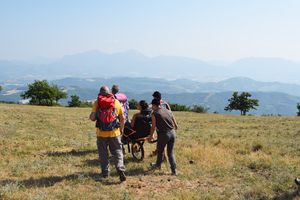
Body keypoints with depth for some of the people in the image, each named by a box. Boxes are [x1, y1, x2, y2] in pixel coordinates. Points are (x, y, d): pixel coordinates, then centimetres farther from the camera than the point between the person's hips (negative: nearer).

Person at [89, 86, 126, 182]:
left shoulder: (97, 103, -3)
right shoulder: (116, 102, 3)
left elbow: (92, 118, -8)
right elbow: (122, 118, 5)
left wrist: (91, 116, 15)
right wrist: (121, 129, 18)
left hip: (101, 133, 0)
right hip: (114, 132, 1)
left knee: (103, 153, 14)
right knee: (117, 151, 7)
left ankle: (105, 172, 19)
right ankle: (120, 169, -10)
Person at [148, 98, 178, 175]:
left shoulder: (155, 113, -4)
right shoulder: (168, 111, 11)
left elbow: (153, 127, -2)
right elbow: (176, 126, 12)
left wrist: (151, 136, 12)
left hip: (163, 134, -4)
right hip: (172, 133, 5)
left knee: (160, 151, 19)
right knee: (170, 152, 13)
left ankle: (158, 165, 40)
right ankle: (174, 170, 9)